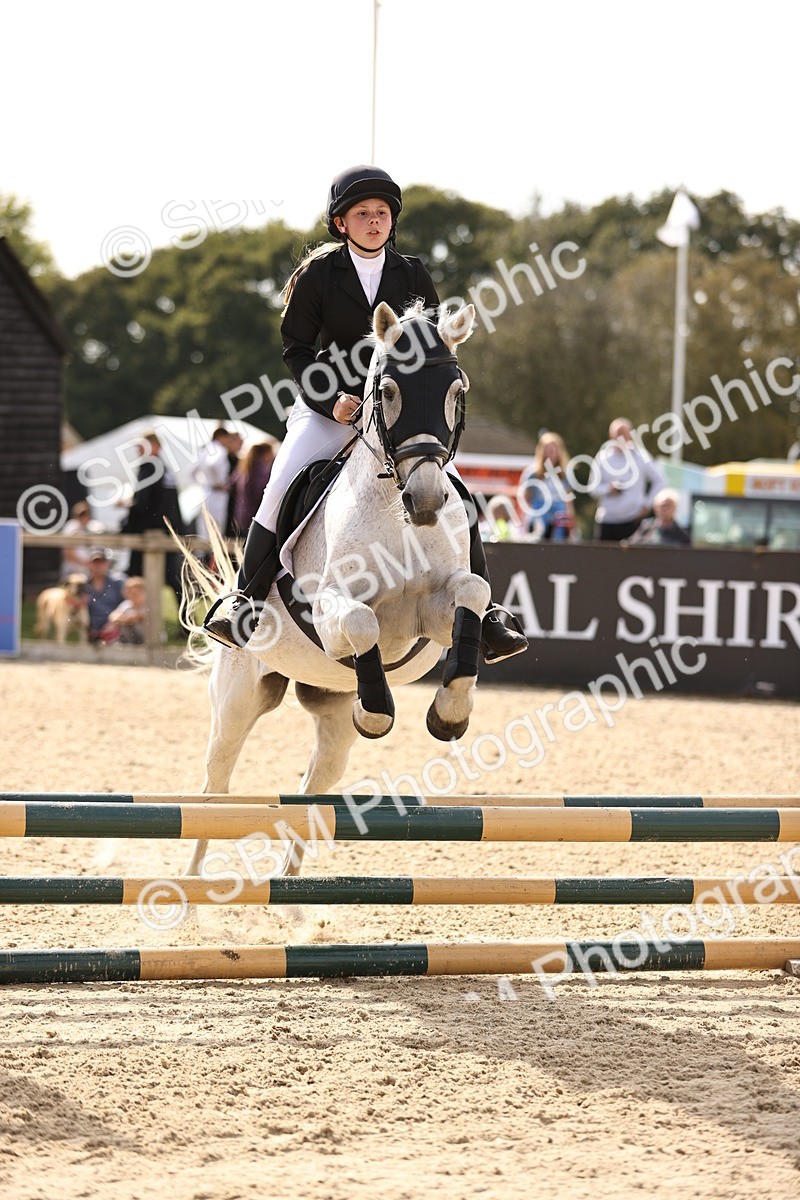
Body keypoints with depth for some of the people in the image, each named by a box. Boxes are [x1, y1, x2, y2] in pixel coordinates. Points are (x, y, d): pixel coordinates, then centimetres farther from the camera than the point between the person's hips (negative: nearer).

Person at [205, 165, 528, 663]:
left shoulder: (413, 276, 1)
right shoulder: (316, 274, -5)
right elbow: (296, 347, -1)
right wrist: (331, 401, -15)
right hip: (329, 406, -2)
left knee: (457, 499, -11)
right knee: (282, 488, -21)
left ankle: (484, 621, -1)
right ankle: (245, 609, -9)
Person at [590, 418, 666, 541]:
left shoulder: (640, 456, 1)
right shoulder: (603, 458, 4)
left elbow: (659, 481, 8)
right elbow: (594, 488, 4)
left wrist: (648, 504, 1)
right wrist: (608, 489, -16)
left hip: (633, 521, -1)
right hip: (607, 521, 1)